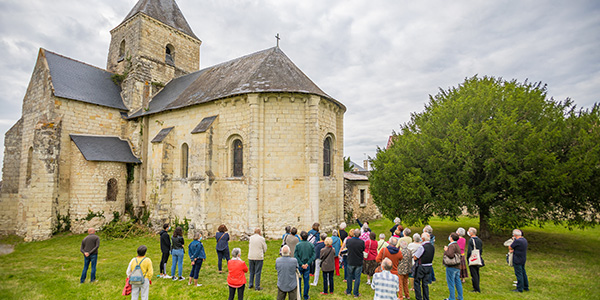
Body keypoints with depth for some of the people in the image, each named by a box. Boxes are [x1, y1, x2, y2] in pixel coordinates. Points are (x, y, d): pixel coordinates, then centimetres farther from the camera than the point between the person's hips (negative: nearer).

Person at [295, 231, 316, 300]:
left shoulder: (298, 245, -13)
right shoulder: (311, 245, -5)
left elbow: (296, 256, -14)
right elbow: (313, 255, -8)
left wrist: (301, 264, -10)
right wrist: (307, 263, -9)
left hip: (299, 265, -2)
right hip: (307, 266, 2)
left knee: (298, 280, 12)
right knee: (306, 280, 13)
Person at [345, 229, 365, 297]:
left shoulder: (348, 240, -14)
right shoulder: (362, 242, -18)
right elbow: (363, 250, -3)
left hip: (350, 262, 1)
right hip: (359, 263, -1)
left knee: (349, 276, 17)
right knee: (357, 278, 10)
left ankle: (348, 291, 31)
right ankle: (355, 293, 16)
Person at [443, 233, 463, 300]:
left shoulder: (452, 245, -19)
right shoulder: (457, 245, 12)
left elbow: (450, 255, -33)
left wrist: (446, 250, -15)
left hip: (451, 267, -9)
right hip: (458, 267, 9)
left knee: (451, 283, 1)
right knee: (458, 282, 16)